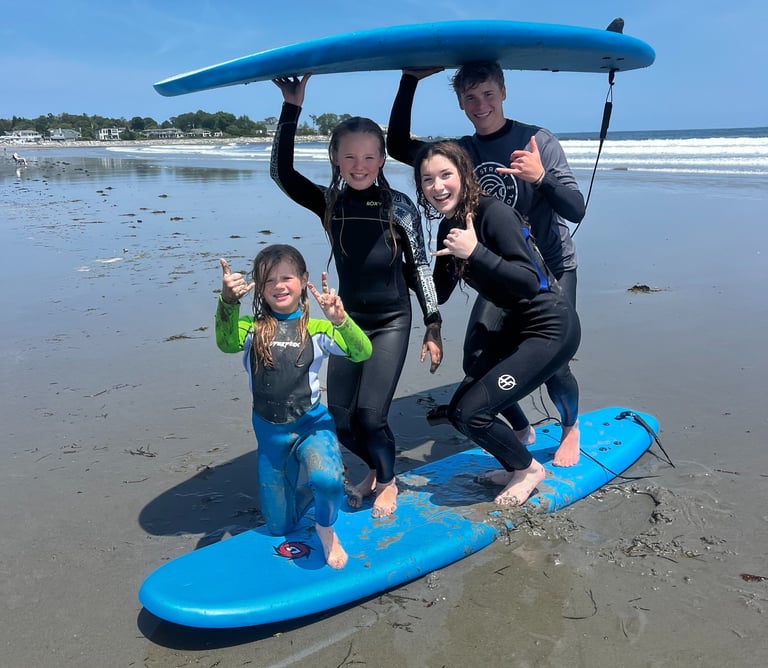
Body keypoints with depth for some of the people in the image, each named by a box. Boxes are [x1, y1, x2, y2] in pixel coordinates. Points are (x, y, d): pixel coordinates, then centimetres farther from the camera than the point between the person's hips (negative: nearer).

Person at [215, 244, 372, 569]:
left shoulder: (316, 329, -7)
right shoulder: (252, 327, -5)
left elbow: (362, 352, -20)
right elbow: (227, 343, -28)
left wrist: (341, 320, -39)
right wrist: (228, 301, -46)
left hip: (311, 424, -2)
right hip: (269, 432, 2)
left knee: (326, 479, -36)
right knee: (279, 528, 15)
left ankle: (326, 527, -1)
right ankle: (299, 474, 45)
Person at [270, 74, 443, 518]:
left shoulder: (400, 207, -9)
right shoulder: (329, 203, -2)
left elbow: (420, 267, -3)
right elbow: (282, 173, -18)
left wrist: (433, 326, -3)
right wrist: (292, 108, -22)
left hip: (392, 322, -3)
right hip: (347, 320, 4)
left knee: (370, 414, -10)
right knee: (341, 420, 6)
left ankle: (388, 481, 22)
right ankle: (377, 469, 37)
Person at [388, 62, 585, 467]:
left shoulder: (538, 141, -12)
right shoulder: (461, 152, 1)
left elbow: (575, 210, -17)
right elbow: (398, 147, -7)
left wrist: (541, 177, -36)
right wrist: (410, 80, -12)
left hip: (553, 268, -4)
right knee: (477, 360, -4)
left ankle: (571, 428, 23)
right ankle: (521, 430, 23)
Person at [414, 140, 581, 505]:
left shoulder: (493, 213, -21)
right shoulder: (449, 228, 4)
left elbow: (530, 282, -28)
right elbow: (438, 294, 9)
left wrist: (476, 253, -34)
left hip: (550, 328, -9)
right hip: (514, 326, 9)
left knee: (472, 412, -12)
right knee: (459, 410, 7)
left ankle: (528, 469, 14)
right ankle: (516, 466, 28)